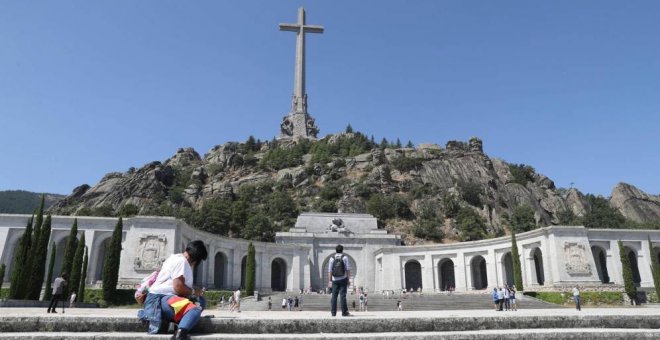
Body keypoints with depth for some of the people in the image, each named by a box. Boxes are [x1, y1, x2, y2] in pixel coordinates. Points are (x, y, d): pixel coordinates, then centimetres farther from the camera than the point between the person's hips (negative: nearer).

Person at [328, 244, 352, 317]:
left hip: (335, 280, 2)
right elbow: (348, 269, -5)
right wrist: (348, 279, -2)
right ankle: (344, 312, -4)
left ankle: (333, 312, 5)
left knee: (334, 296, 6)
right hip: (343, 279, -2)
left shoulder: (332, 259, 5)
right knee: (342, 296, -3)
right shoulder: (345, 257, 0)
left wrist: (330, 280, 3)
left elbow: (330, 271, 1)